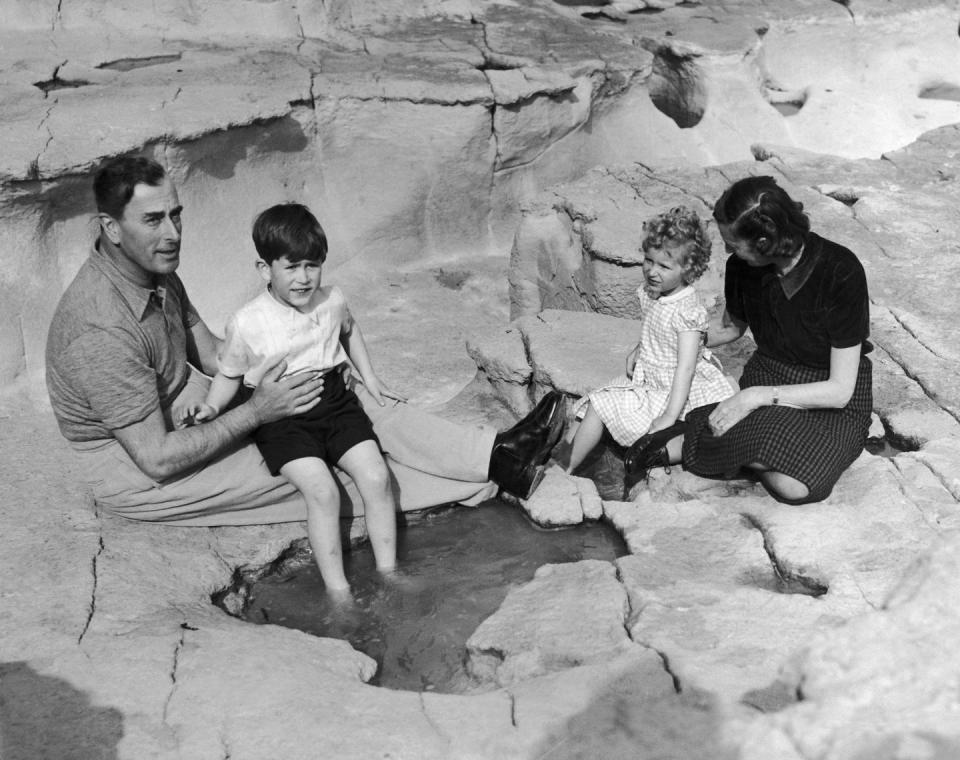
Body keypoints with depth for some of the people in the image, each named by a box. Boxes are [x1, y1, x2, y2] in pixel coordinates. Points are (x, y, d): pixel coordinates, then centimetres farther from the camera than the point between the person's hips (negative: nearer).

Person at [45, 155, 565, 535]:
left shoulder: (156, 273, -3)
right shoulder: (101, 331, -32)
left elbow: (209, 352, 6)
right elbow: (156, 459, -29)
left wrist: (304, 369, -8)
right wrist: (256, 412, -28)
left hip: (186, 409, 8)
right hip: (134, 474, -8)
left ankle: (495, 454, -10)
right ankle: (493, 478, -9)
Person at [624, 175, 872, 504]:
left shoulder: (841, 272, -22)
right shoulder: (742, 268, -8)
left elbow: (839, 390, -20)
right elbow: (731, 327, 17)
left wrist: (758, 396, -27)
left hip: (833, 405, -2)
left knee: (793, 486, -34)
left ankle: (686, 443, -18)